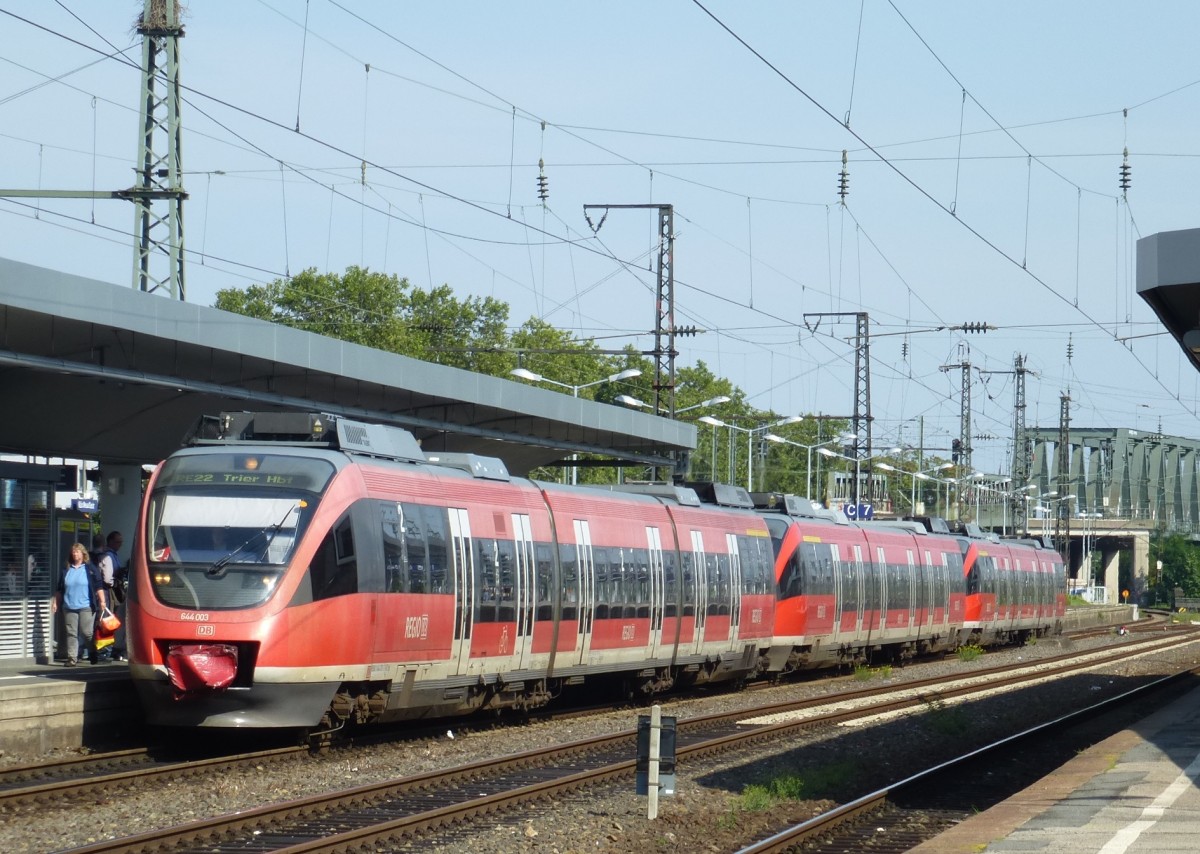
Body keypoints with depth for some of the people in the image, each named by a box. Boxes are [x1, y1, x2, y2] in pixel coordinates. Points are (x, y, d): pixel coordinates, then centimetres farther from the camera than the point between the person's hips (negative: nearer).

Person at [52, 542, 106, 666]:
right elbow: (60, 589, 19)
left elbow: (99, 586, 0)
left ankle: (93, 655, 14)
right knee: (71, 633, 1)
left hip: (86, 607, -4)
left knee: (87, 632, -4)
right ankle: (72, 658, 1)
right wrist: (56, 602, 15)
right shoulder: (67, 570, 14)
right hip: (69, 607, 4)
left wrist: (102, 601, -7)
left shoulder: (90, 568, 3)